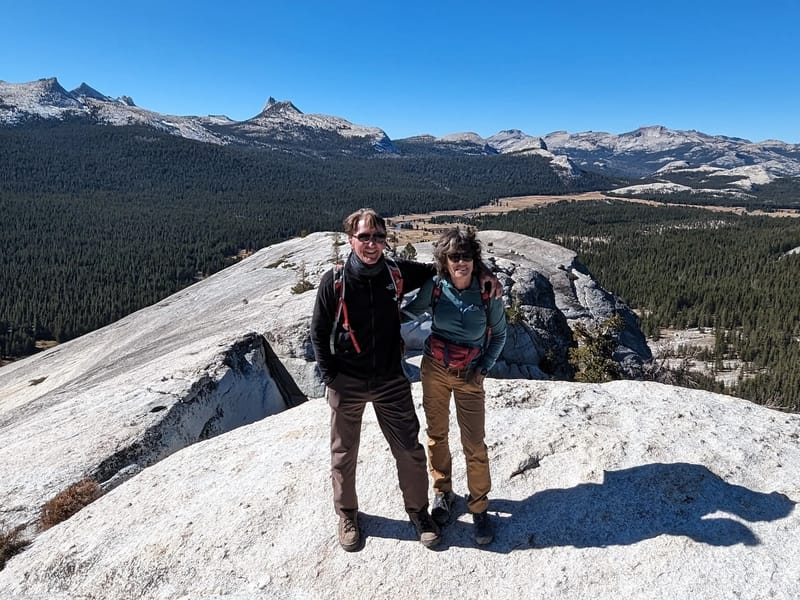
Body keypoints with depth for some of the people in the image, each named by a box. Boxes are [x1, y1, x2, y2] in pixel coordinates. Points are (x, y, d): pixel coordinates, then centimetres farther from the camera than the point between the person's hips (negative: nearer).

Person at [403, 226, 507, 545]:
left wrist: (483, 367, -9)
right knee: (437, 434, 14)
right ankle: (442, 491, 35)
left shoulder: (489, 293, -12)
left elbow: (498, 335, 1)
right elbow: (410, 309, 9)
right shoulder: (435, 287, -10)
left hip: (469, 375, -1)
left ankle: (479, 506, 19)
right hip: (433, 368, 2)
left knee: (474, 444, -1)